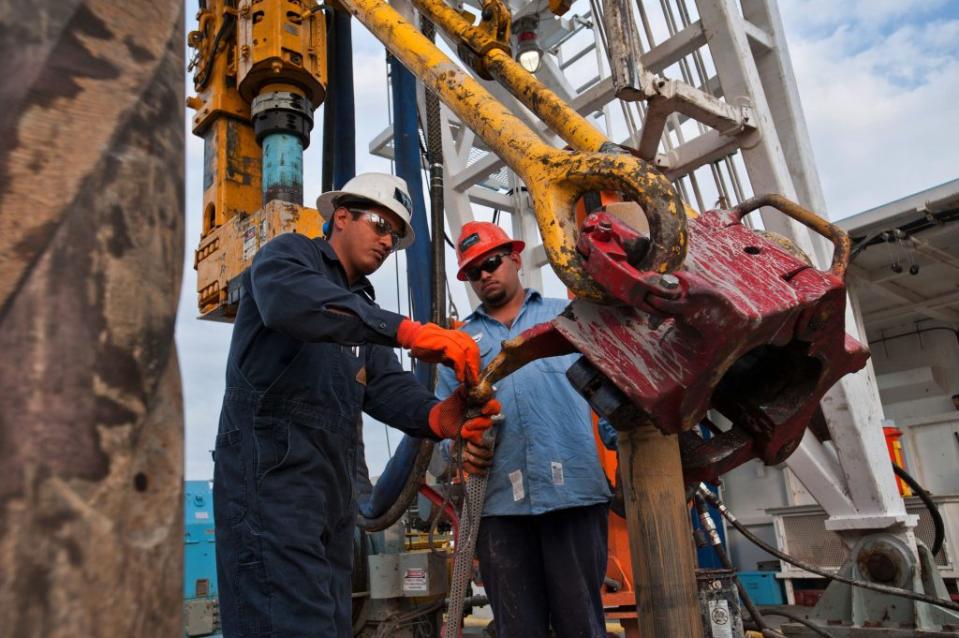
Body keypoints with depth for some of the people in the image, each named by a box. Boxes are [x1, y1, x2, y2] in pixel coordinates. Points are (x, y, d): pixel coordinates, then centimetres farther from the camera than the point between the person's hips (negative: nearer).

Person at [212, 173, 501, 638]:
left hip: (333, 481, 8)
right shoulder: (289, 253, 3)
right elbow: (292, 300, -24)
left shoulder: (363, 308, 23)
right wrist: (405, 331, -32)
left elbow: (387, 387, 6)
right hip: (270, 464, -8)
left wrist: (436, 416, -17)